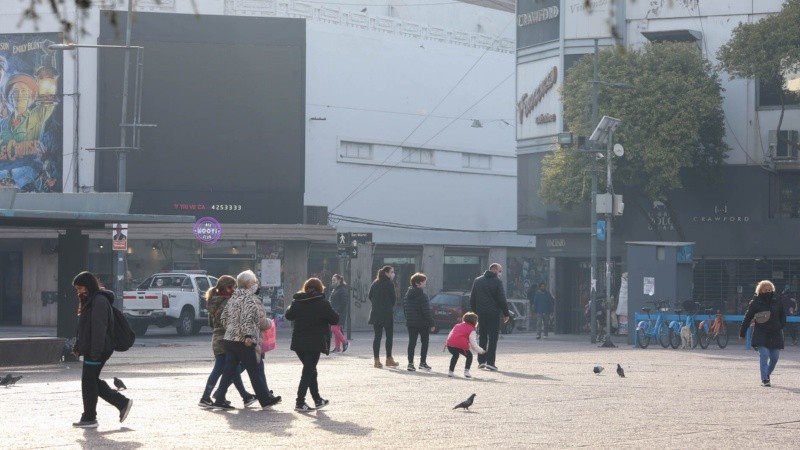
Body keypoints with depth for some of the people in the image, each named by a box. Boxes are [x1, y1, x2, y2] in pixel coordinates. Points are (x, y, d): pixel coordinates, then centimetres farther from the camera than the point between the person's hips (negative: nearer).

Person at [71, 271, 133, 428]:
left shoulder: (99, 301, -15)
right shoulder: (89, 301, 17)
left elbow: (99, 328, -21)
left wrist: (95, 352, -25)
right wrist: (78, 346, 20)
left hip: (97, 351, -10)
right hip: (90, 350, 10)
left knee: (88, 381, -4)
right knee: (92, 381, 12)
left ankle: (89, 418, 4)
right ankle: (123, 403, 17)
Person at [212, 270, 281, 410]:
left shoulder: (233, 297, 15)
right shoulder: (250, 298, -10)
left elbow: (223, 317, 16)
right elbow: (247, 318, -22)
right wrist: (248, 335, -24)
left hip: (229, 339, 8)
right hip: (244, 342, -8)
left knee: (229, 371, 7)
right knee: (254, 371, 1)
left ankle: (220, 400, 3)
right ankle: (265, 399, 8)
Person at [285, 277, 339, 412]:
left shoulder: (297, 302, 1)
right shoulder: (322, 304, -12)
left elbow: (289, 315, 18)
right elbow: (335, 320, -6)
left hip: (299, 343, 5)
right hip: (315, 344, -5)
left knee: (310, 370, 18)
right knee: (308, 372, -2)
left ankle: (318, 400, 26)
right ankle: (300, 402, -8)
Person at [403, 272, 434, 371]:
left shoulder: (407, 294, 7)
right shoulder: (421, 295, -15)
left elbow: (404, 308, 13)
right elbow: (426, 311, -16)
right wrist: (431, 323, -12)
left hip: (410, 323, 6)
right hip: (422, 322, -6)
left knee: (412, 342, 7)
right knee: (424, 342, 8)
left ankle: (410, 363, 2)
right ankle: (423, 362, 7)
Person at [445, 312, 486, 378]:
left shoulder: (457, 325, 28)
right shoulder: (471, 330, 9)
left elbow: (450, 335, 27)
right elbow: (473, 344, 5)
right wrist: (481, 351, 16)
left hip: (449, 344, 6)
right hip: (461, 345, -6)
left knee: (455, 355, 32)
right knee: (469, 356, 16)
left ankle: (450, 372, 31)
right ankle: (466, 371, 4)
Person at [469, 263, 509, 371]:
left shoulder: (477, 281, 10)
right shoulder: (497, 281, -7)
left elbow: (472, 298, 12)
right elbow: (502, 299, -8)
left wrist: (474, 311, 16)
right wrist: (506, 313, -1)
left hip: (481, 313, 5)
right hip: (493, 313, -5)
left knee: (483, 336, 14)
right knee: (493, 337, -2)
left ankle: (481, 361, 11)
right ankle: (490, 362, -9)